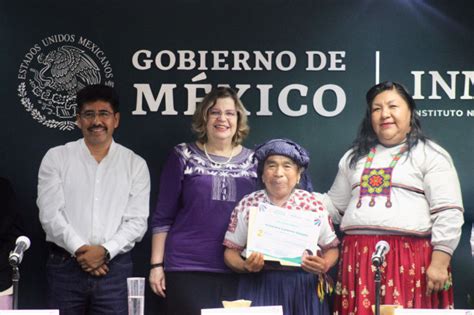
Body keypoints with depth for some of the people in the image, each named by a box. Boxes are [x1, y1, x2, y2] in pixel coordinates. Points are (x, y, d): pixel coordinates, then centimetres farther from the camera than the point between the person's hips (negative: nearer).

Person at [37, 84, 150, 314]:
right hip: (65, 266, 0)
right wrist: (79, 250, -12)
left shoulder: (135, 164, 7)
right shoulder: (56, 158, 6)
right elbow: (50, 214, -3)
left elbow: (137, 221, 0)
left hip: (115, 267, 0)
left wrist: (105, 251, -13)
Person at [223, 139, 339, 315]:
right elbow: (231, 250, 7)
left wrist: (323, 265, -12)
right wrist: (245, 266, -13)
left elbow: (331, 247, 9)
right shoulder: (247, 205, 3)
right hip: (260, 287, 0)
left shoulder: (313, 203, 3)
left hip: (303, 287, 1)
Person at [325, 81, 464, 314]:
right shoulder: (354, 157, 19)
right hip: (358, 259, 5)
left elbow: (448, 214, -6)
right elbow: (334, 206, 24)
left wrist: (440, 262, -13)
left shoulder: (430, 155, 1)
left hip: (409, 259, -5)